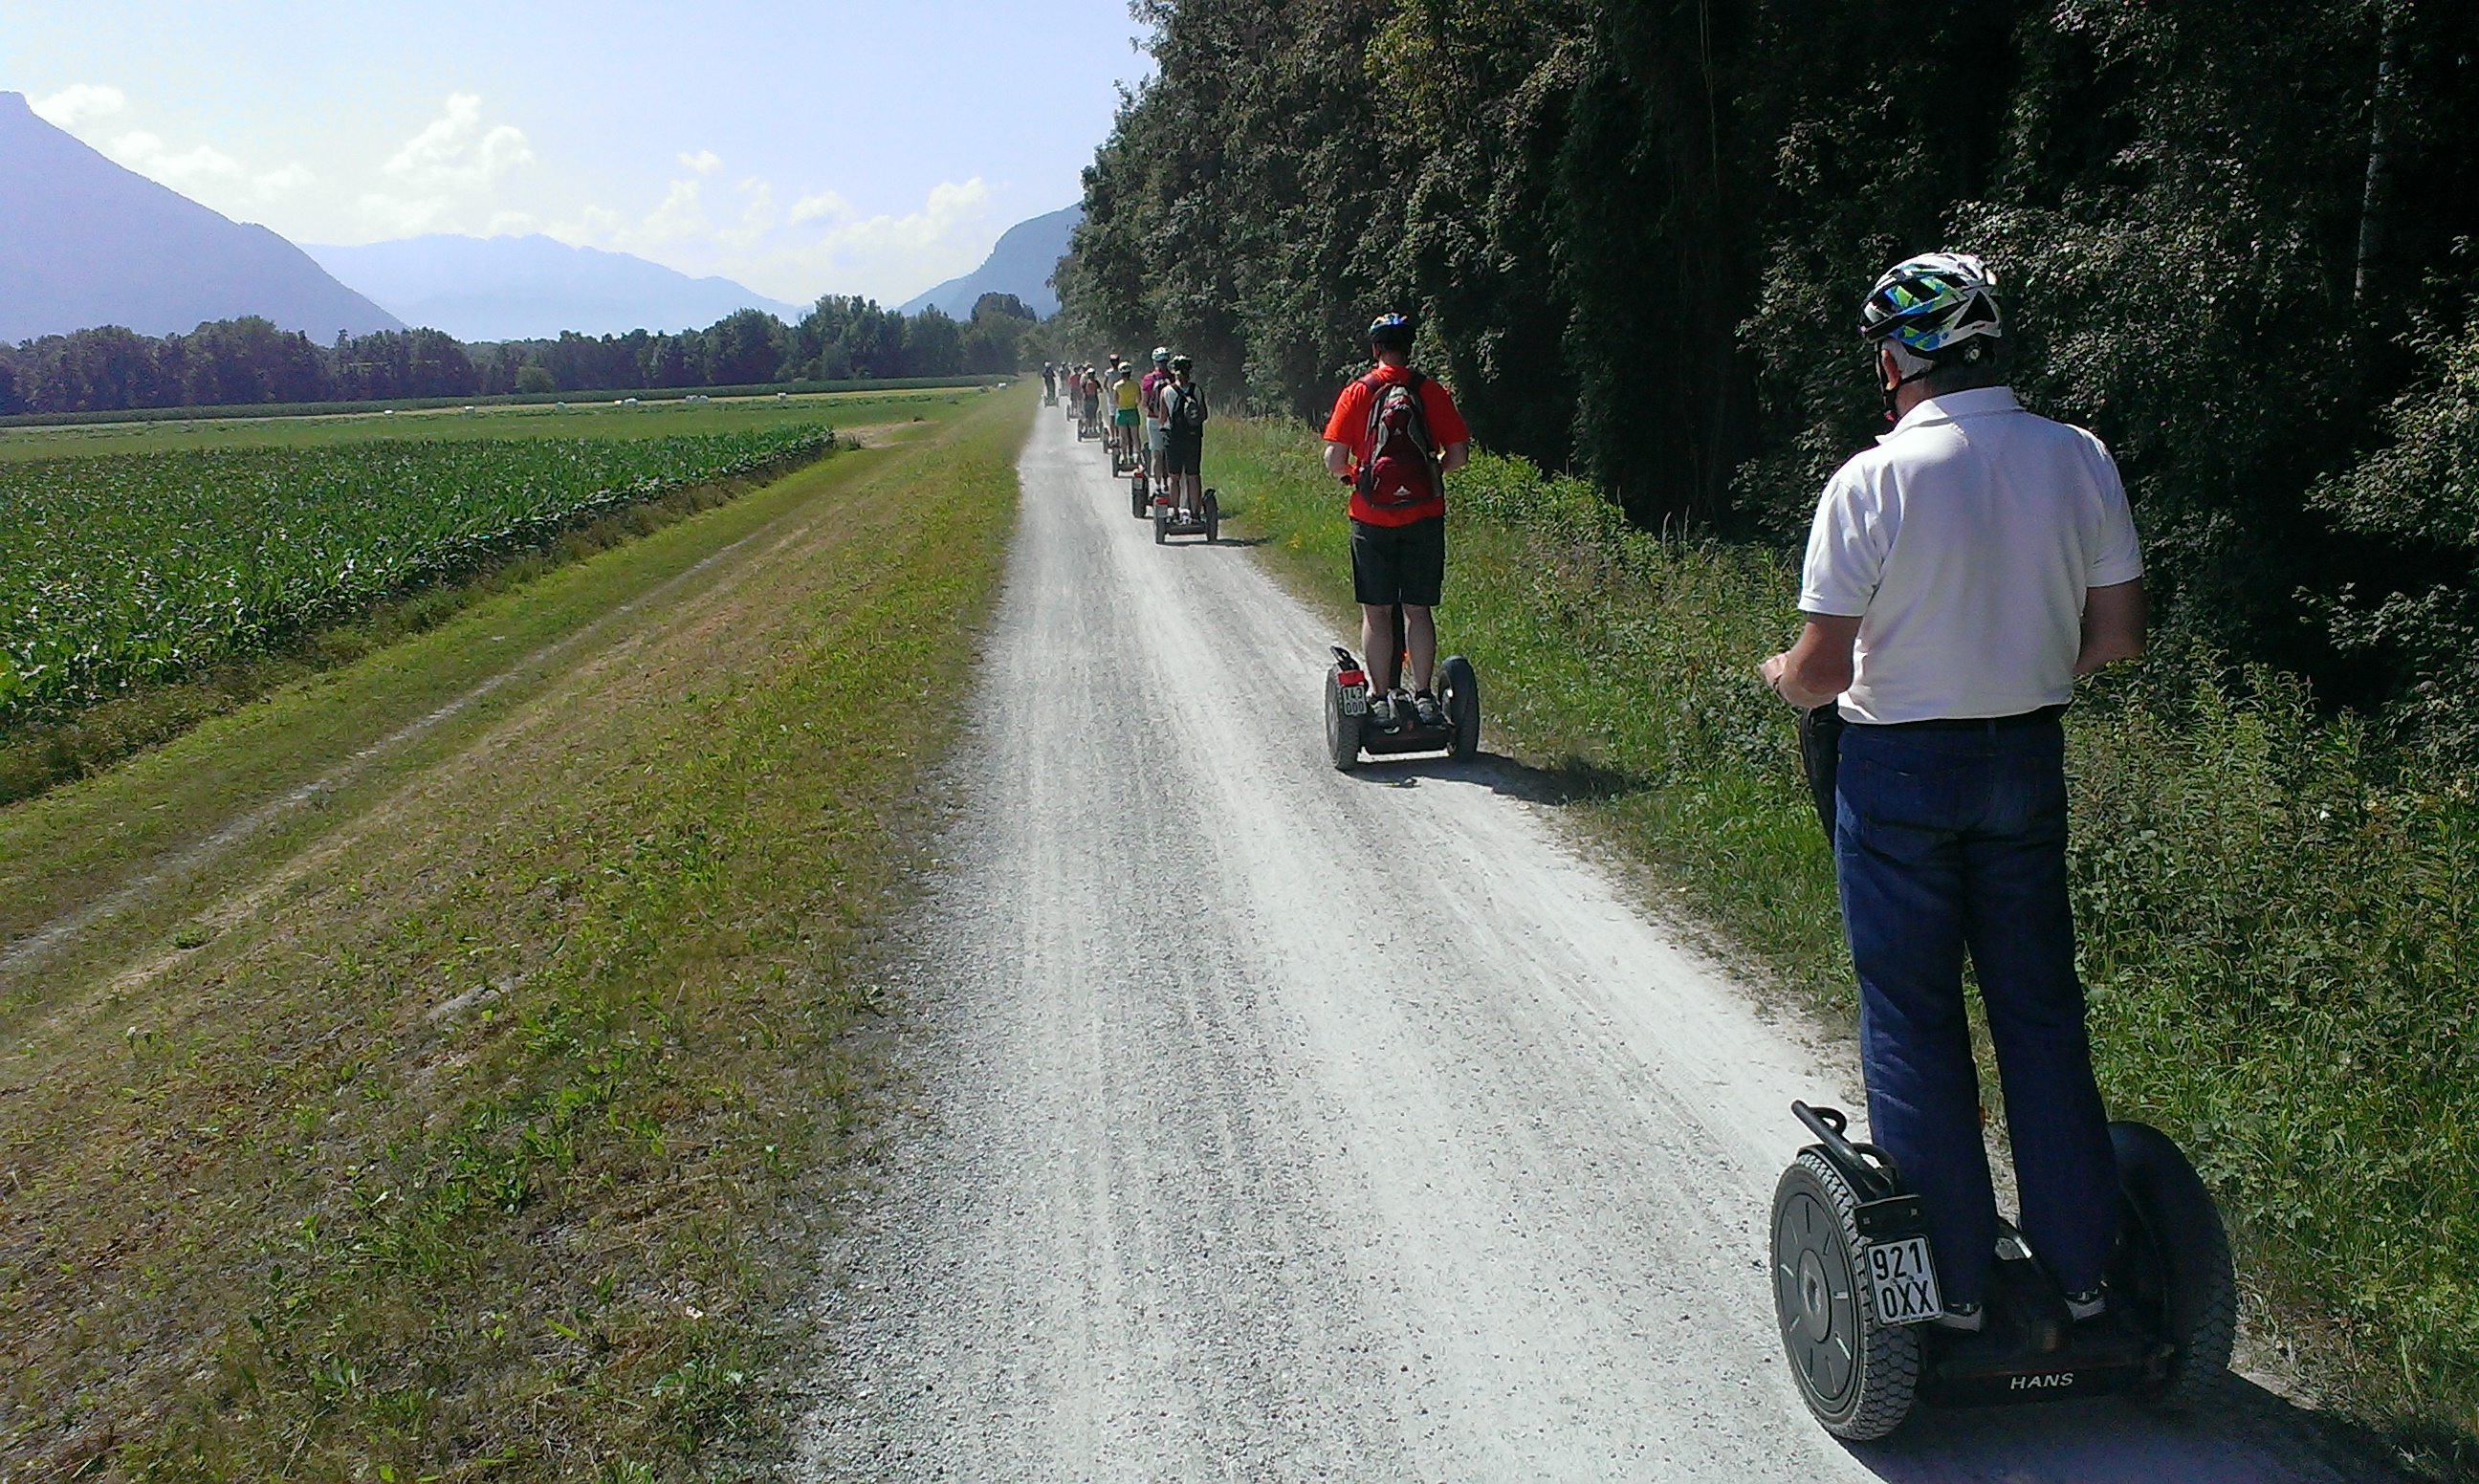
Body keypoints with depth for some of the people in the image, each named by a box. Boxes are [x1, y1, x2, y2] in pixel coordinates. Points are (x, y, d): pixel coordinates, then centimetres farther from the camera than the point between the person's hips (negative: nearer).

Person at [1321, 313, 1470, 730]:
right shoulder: (1432, 391, 1)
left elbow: (1334, 459, -6)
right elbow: (1459, 453, -1)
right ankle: (1423, 697, 9)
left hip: (1372, 519, -1)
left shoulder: (1357, 393, -1)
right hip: (1424, 516, 1)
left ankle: (1383, 700, 6)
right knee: (1418, 610, 8)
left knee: (1376, 612, 5)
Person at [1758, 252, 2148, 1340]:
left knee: (1913, 1025, 7)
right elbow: (2118, 632, 2)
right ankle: (2081, 1272, 24)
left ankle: (1955, 1290, 15)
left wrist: (1778, 675, 6)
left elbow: (1820, 669, -16)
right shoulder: (2079, 460, -4)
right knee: (2040, 1009, 15)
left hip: (1898, 770, -4)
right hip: (2028, 759, 4)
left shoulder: (1872, 482, -18)